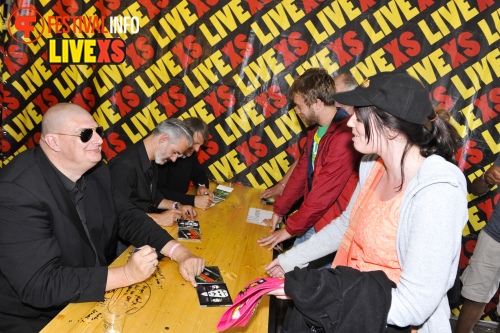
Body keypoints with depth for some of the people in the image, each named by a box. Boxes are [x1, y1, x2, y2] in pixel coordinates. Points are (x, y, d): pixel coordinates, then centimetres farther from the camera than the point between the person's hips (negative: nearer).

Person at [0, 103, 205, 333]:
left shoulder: (96, 171, -3)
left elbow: (127, 216, 3)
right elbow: (39, 284, -28)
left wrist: (180, 253, -11)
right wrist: (127, 274, -29)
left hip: (93, 296, 7)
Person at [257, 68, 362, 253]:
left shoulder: (343, 136, -24)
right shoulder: (316, 130, 8)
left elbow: (324, 192, -24)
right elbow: (302, 171, 14)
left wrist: (290, 229, -14)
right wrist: (279, 210, 15)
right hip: (314, 218, 8)